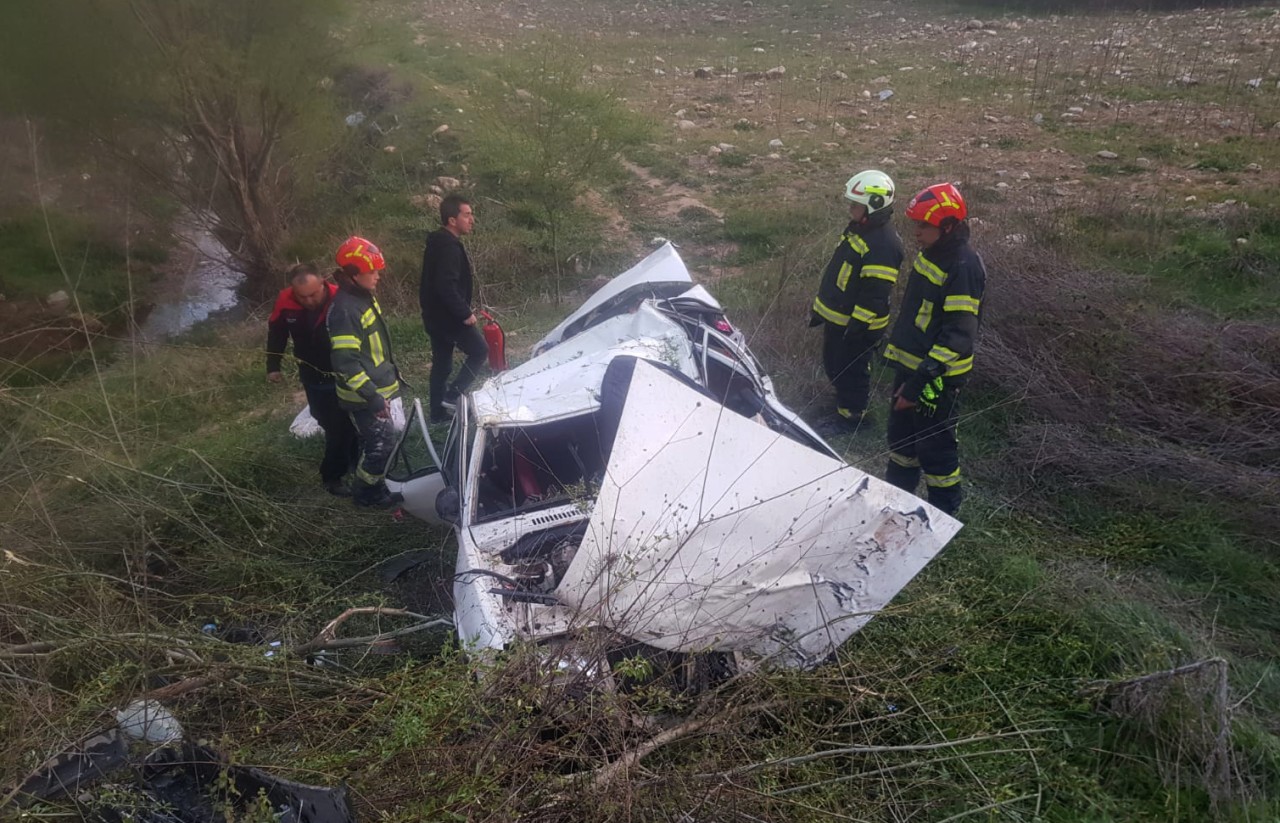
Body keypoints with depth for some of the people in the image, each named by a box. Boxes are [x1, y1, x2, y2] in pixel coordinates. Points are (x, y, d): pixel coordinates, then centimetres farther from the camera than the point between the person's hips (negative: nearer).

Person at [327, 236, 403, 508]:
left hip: (378, 388, 9)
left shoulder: (365, 297, 6)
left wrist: (392, 372, 23)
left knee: (376, 443, 20)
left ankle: (376, 486, 36)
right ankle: (364, 492, 18)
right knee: (383, 444, -1)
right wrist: (372, 396, -27)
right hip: (364, 397, -9)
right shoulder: (345, 310, -25)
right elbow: (346, 363, -28)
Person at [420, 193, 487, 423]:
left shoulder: (439, 242, 12)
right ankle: (452, 395, -1)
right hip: (448, 316, -10)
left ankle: (438, 413, 22)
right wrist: (465, 313, -22)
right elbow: (447, 287, -29)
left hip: (436, 314, 10)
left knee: (442, 364, 15)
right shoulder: (449, 247, -21)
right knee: (479, 350, 2)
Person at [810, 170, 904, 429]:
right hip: (835, 317, 10)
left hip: (856, 324, -10)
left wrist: (857, 325, -24)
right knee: (833, 366, 22)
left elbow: (875, 293, -26)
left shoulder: (884, 244, -24)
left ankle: (850, 418, 22)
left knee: (851, 372, 5)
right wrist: (819, 307, 21)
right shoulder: (857, 229, 9)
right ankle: (842, 407, 41)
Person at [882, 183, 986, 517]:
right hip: (909, 364, 9)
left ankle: (944, 512, 24)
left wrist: (919, 382, -29)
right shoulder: (930, 253, 6)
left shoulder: (963, 267, -23)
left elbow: (958, 336, -27)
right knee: (901, 435, 23)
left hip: (937, 377, -9)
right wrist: (895, 349, 22)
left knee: (934, 448, 5)